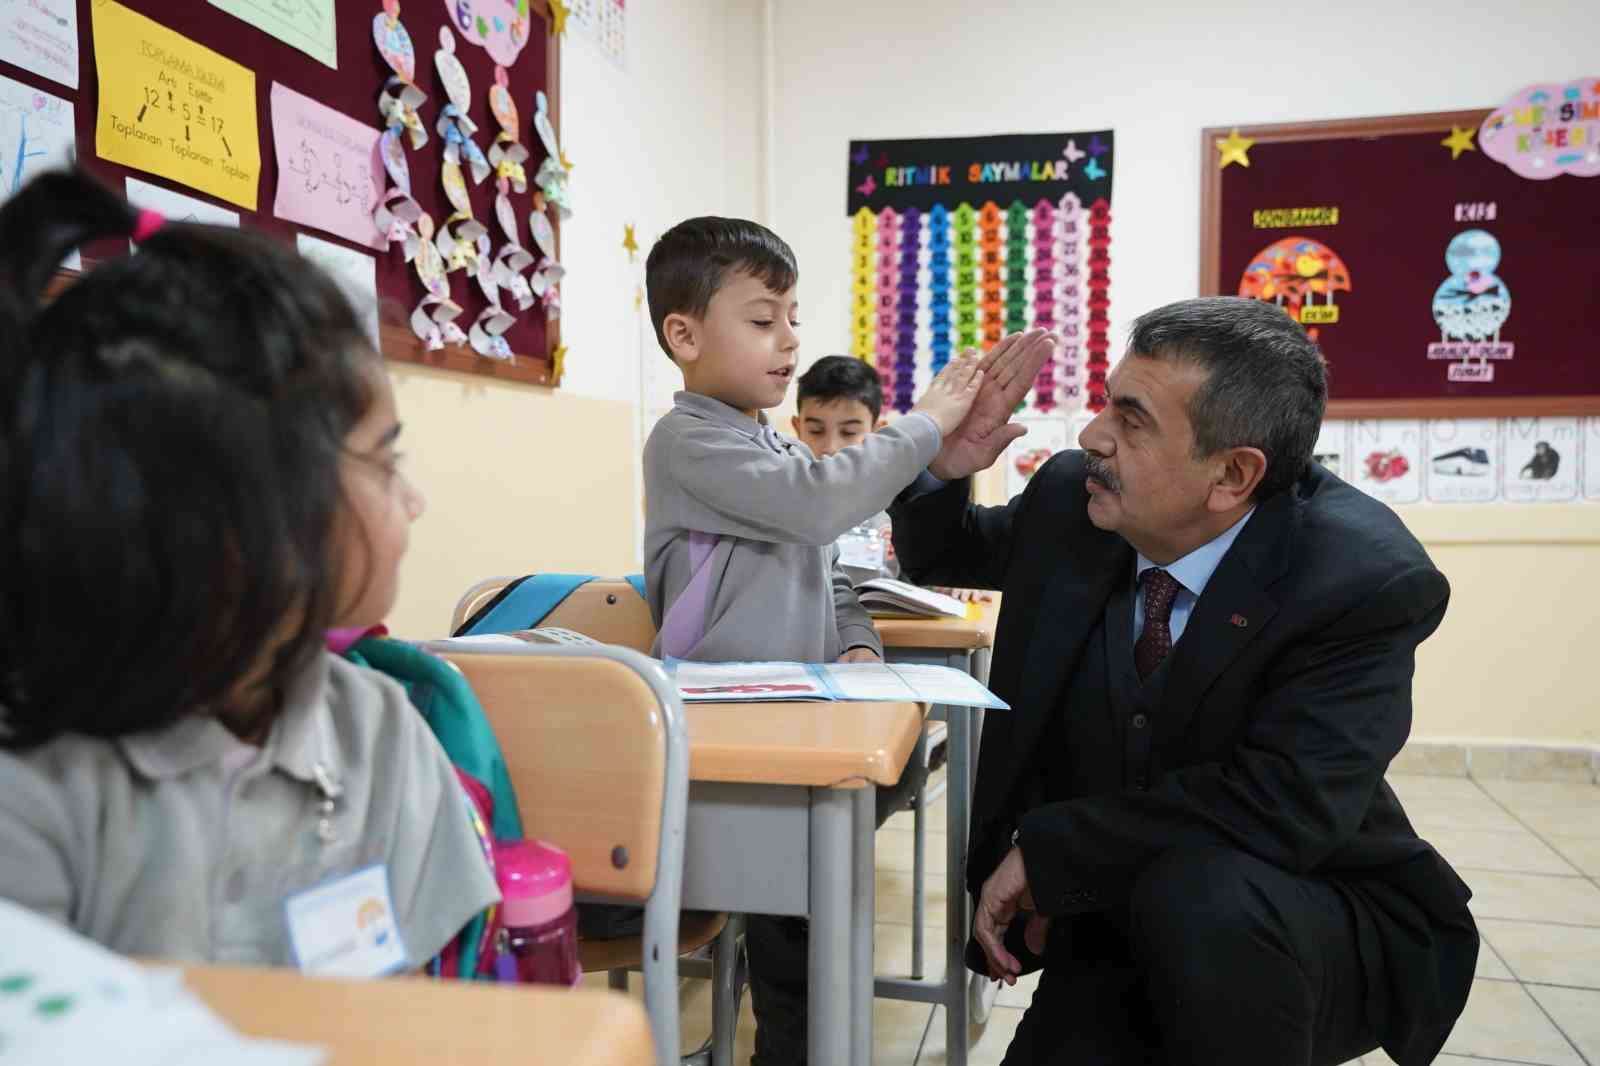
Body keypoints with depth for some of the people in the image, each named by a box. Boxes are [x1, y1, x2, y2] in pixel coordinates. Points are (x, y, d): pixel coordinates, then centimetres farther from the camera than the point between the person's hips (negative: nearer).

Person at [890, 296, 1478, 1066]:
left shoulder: (1364, 581, -23)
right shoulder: (1072, 501, -9)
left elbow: (1288, 806, -33)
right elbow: (941, 556, 10)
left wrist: (1046, 849, -27)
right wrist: (944, 467, -12)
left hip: (1325, 924, -4)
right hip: (1116, 914, 5)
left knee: (1195, 894, -35)